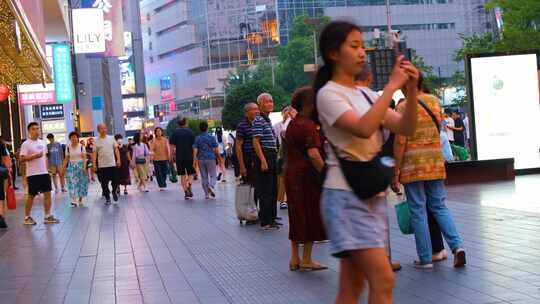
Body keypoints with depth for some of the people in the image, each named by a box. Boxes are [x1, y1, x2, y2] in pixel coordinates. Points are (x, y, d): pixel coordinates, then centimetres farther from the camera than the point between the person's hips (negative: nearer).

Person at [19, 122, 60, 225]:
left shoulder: (42, 143, 13)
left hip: (44, 173, 6)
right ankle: (27, 217, 11)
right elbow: (22, 158, -15)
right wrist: (35, 156, -23)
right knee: (31, 195, 0)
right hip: (33, 174, -6)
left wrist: (47, 169, 14)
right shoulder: (26, 144, -8)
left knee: (47, 193, 3)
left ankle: (47, 216, 9)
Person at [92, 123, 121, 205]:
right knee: (104, 183, 3)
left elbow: (116, 149, 6)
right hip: (102, 165, -1)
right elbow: (94, 153, -1)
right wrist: (94, 164, -8)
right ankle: (107, 198, 14)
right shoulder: (96, 141, -1)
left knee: (115, 180, 1)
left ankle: (114, 192, 29)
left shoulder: (111, 138, 5)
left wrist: (118, 159, -2)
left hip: (112, 164, 1)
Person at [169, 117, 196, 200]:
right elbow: (193, 146, -4)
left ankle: (186, 192, 3)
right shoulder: (190, 132, -1)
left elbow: (172, 146, 0)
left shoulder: (175, 133, 2)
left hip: (179, 157, 1)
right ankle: (189, 185, -16)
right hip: (189, 157, -1)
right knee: (191, 174, 11)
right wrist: (194, 158, -3)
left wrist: (172, 156, 9)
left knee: (182, 175, 8)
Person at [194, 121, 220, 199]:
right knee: (212, 175, 3)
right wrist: (219, 159, 8)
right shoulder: (212, 138, -2)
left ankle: (207, 193, 9)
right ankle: (211, 186, -27)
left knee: (204, 177, 8)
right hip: (211, 158, -2)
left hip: (201, 160, 2)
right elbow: (216, 150, -1)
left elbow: (195, 150, -4)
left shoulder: (197, 138, 2)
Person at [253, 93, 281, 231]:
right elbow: (256, 142, -18)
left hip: (272, 156, 10)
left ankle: (271, 218, 23)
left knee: (273, 190, 14)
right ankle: (265, 222, -3)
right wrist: (263, 160, -23)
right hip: (265, 156, -10)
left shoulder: (268, 120, 18)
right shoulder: (259, 121, -11)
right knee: (265, 191, -7)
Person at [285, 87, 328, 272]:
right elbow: (313, 154, -24)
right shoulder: (308, 125, -16)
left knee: (297, 217, 14)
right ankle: (306, 260, 6)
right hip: (307, 175, -9)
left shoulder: (292, 124, 14)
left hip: (291, 173, 9)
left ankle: (295, 259, 18)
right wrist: (326, 173, -20)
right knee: (311, 216, 1)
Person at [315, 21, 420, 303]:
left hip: (373, 195, 8)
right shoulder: (328, 94, -7)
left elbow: (405, 128, 7)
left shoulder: (365, 95, 16)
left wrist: (411, 90, -7)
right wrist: (392, 85, -20)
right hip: (346, 196, -8)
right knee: (383, 281, -14)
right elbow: (364, 129, -25)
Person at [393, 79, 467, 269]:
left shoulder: (404, 107, -10)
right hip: (436, 163, 5)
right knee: (439, 206, 14)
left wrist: (396, 170, -9)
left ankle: (425, 259, 6)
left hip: (413, 165, -5)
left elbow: (400, 141, -14)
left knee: (418, 211, 3)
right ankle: (457, 245, -3)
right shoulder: (434, 101, 7)